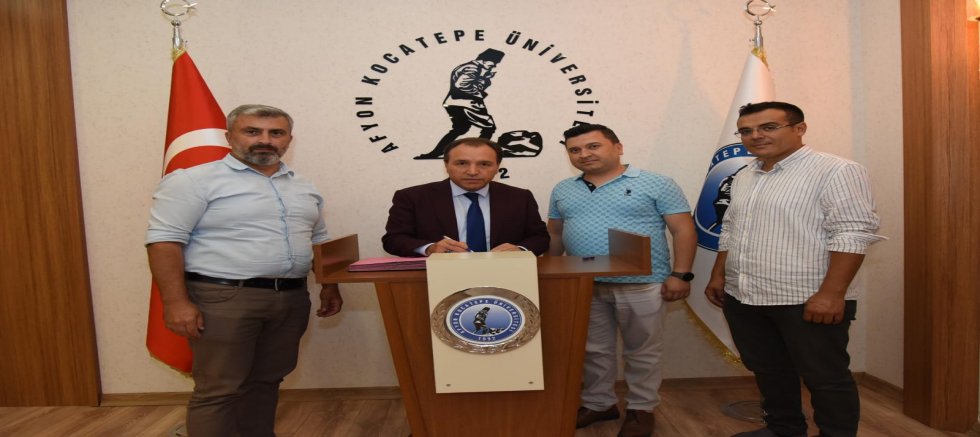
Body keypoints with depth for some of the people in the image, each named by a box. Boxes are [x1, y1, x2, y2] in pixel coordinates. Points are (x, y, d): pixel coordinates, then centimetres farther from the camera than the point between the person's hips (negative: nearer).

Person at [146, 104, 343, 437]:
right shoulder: (195, 181, -7)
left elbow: (318, 242, 20)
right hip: (224, 298, -6)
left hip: (292, 299, 6)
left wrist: (329, 286, 13)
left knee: (267, 381, 15)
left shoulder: (303, 188, 13)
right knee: (218, 389, 0)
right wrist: (176, 302, -17)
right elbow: (164, 241, -12)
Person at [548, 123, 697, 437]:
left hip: (641, 285, -3)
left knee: (642, 352, 9)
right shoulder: (563, 191, 10)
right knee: (593, 350, 14)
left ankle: (641, 409, 26)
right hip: (583, 287, 4)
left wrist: (680, 275, -12)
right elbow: (554, 236, 15)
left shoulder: (656, 184, -4)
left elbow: (683, 231, -6)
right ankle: (598, 403, 31)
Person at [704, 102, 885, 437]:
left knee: (826, 378, 5)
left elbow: (853, 233, -17)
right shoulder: (744, 177, 14)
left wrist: (831, 293, -22)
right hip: (743, 299, 8)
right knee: (767, 371, 18)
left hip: (806, 300, -7)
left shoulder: (836, 171, -10)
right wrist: (718, 276, 15)